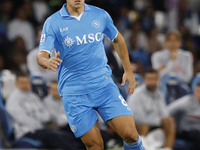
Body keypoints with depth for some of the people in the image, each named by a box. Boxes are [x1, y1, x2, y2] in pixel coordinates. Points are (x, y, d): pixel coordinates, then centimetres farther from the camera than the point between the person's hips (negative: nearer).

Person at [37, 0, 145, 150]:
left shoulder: (100, 15, 3)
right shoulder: (53, 23, -5)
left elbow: (117, 39, 21)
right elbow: (41, 56, -14)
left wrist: (128, 70, 20)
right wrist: (47, 62, -37)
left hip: (104, 83, 2)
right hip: (74, 91, -2)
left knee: (130, 134, -12)